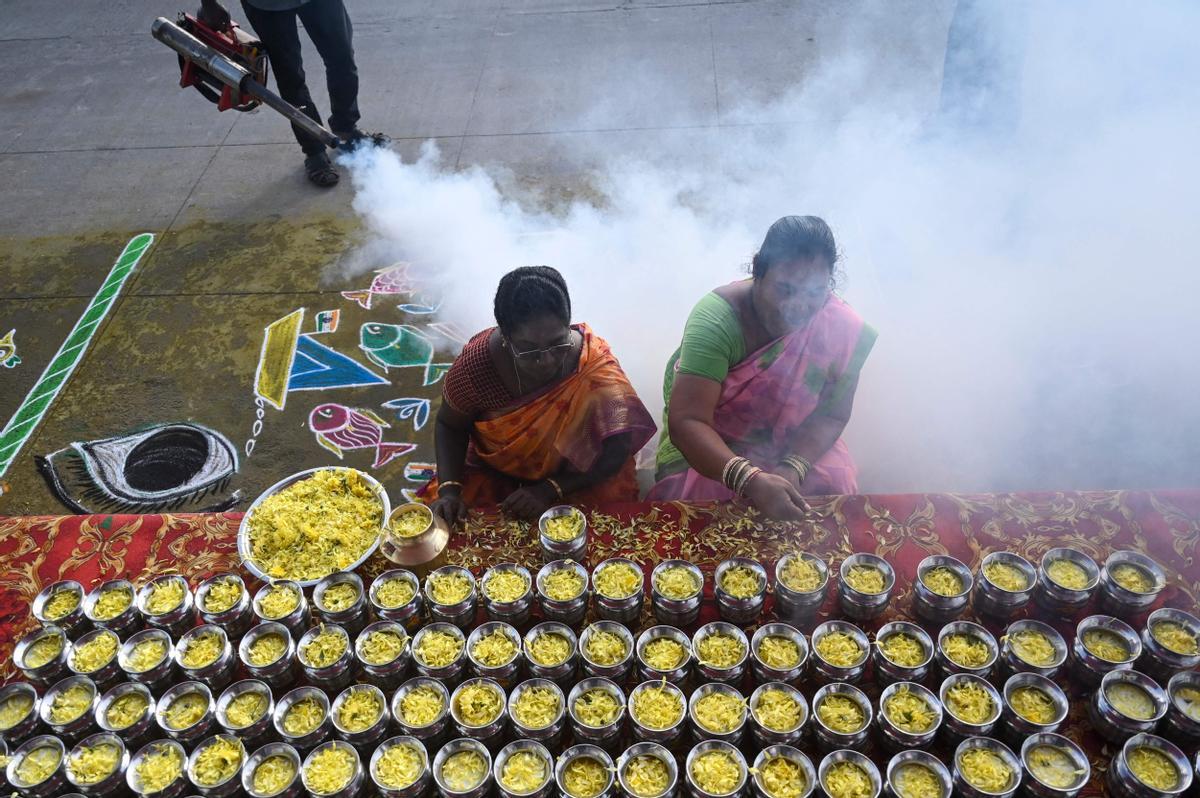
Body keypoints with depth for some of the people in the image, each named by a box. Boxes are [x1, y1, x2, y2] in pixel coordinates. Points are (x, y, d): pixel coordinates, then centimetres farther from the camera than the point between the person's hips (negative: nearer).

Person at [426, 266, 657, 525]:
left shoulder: (594, 364, -25)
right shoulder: (477, 363, -24)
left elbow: (617, 450, -17)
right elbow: (449, 426, -4)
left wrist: (551, 489, -25)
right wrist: (449, 488, -19)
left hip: (573, 481, -1)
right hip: (493, 476, 1)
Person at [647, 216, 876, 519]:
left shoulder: (841, 327, -18)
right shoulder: (717, 319, -30)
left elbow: (831, 415, -10)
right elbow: (686, 421, -37)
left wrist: (793, 468, -29)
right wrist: (749, 480, -51)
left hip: (796, 446, 3)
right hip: (709, 446, -2)